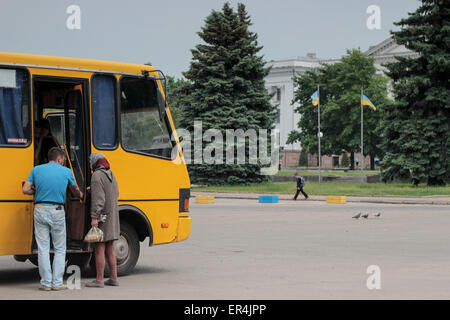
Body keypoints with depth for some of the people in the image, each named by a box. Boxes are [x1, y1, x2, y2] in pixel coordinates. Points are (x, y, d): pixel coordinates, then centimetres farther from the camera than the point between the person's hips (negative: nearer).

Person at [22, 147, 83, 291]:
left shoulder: (37, 170, 6)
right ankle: (57, 282, 5)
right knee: (60, 249, 8)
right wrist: (81, 195, 44)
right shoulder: (66, 172, 4)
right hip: (57, 212, -1)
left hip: (40, 210, 1)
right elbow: (75, 190, 21)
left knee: (43, 249, 5)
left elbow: (25, 189, 0)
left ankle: (46, 283, 5)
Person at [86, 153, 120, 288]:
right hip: (112, 217, 8)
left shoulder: (97, 176, -12)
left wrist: (94, 217, -23)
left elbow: (98, 198, -21)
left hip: (102, 218, -8)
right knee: (109, 250, 13)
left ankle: (99, 280, -5)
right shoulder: (111, 175, 14)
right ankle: (113, 278, 15)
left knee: (99, 249, -6)